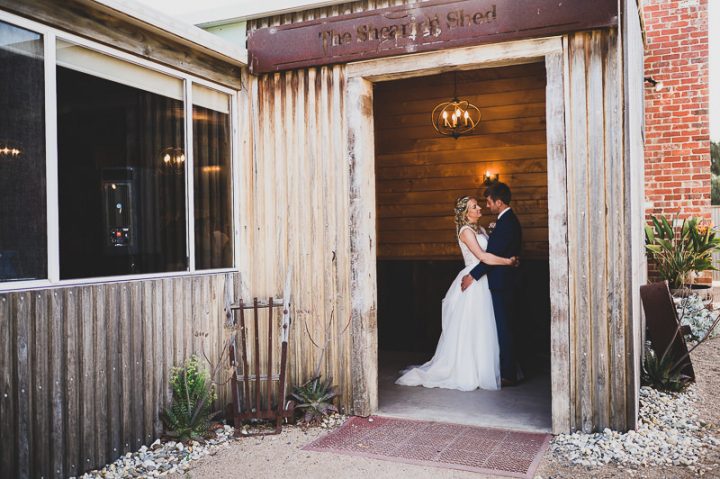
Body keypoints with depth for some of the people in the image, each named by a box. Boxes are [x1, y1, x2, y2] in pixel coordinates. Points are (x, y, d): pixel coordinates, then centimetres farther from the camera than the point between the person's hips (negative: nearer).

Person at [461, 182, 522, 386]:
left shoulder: (506, 223, -18)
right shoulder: (510, 220, 14)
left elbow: (492, 255, -21)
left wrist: (472, 275, -18)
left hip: (501, 284, -10)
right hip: (505, 282, 10)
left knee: (503, 328, -4)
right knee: (504, 327, 14)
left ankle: (508, 375, 3)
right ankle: (508, 370, 22)